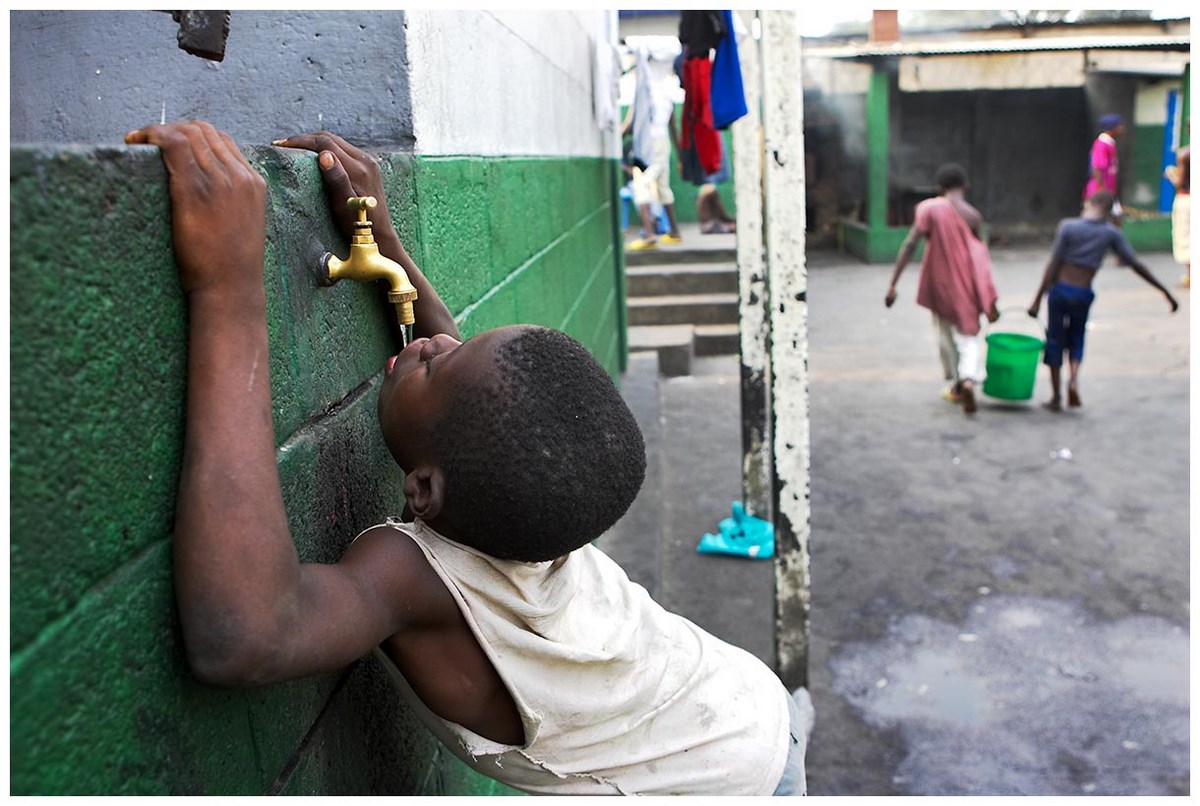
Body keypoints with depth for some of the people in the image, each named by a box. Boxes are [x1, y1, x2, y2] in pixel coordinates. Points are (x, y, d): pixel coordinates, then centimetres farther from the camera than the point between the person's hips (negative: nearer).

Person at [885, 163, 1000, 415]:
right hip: (967, 284, 1)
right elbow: (981, 257, 3)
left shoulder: (930, 208, -6)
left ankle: (957, 385, 29)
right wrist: (990, 301, 10)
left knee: (946, 333, 18)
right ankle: (969, 379, -19)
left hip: (940, 283, -1)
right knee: (968, 334, 6)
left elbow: (909, 245, -13)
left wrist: (893, 284, -12)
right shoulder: (973, 215, 0)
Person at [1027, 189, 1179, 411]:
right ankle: (1074, 379, -4)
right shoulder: (1111, 233, -1)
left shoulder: (1068, 226, -7)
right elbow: (1136, 265, 1)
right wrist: (1165, 292, 8)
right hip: (1084, 294, 2)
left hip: (1060, 290, -1)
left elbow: (1053, 264, -9)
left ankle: (1056, 397, 12)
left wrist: (1038, 299, -7)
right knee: (1076, 339, 21)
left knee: (1055, 342, 9)